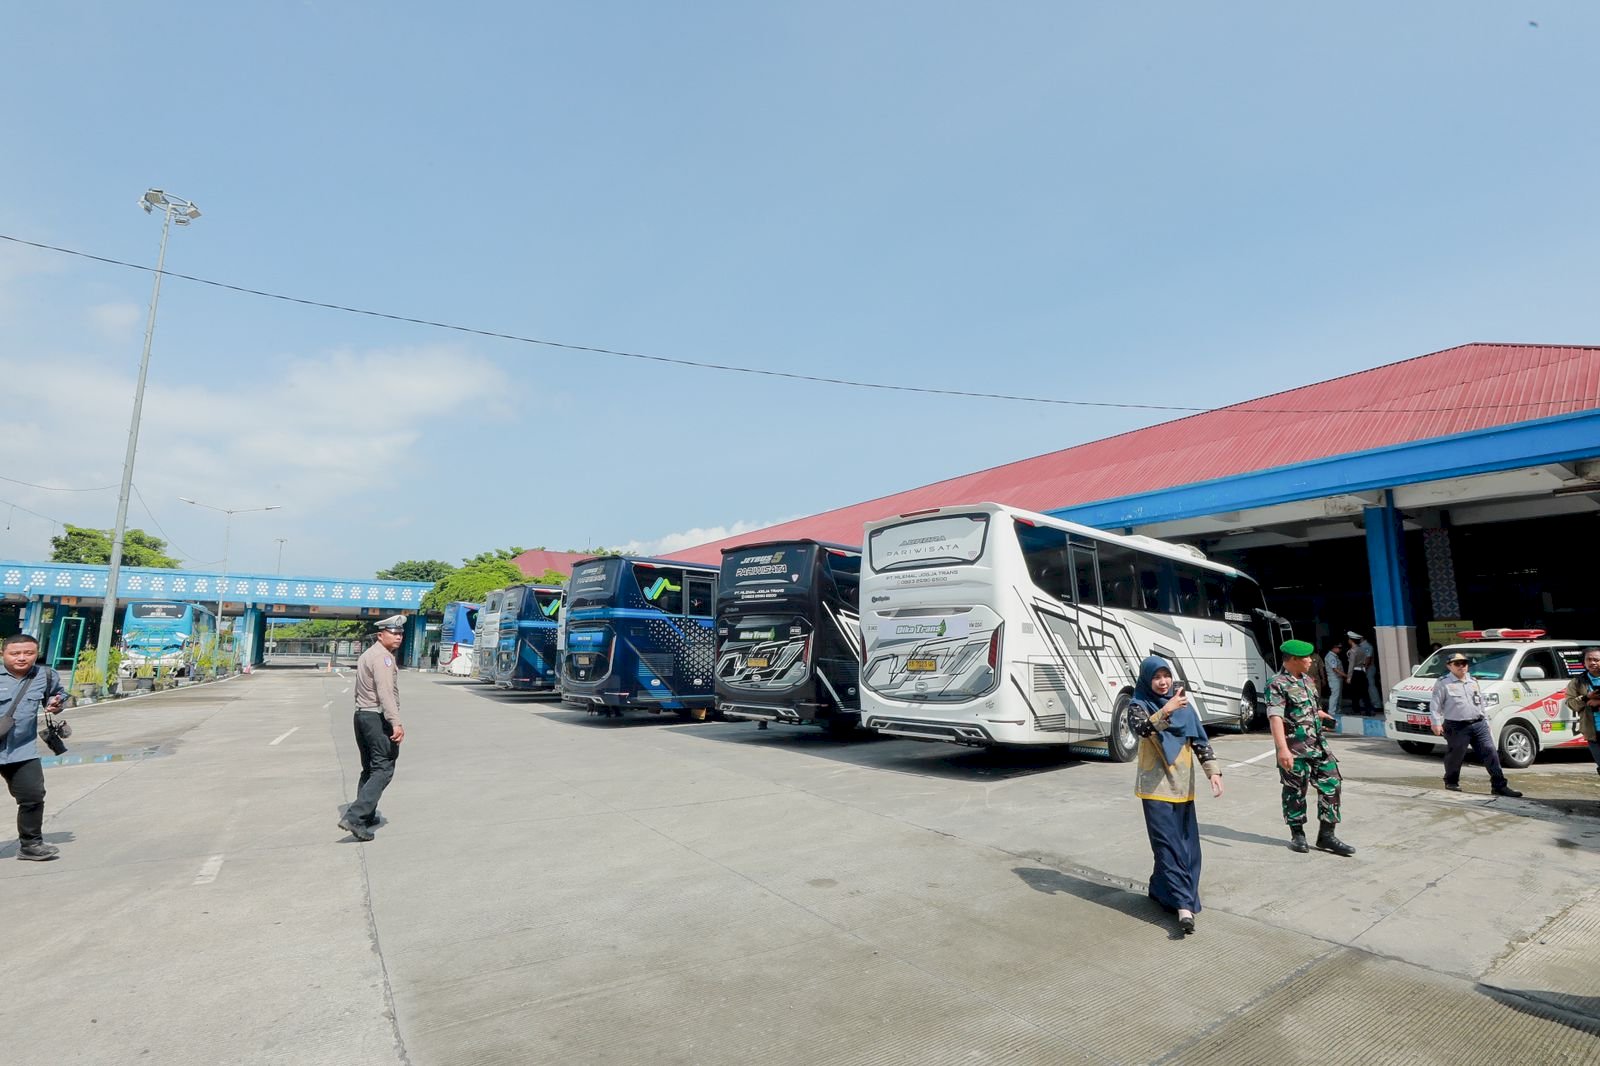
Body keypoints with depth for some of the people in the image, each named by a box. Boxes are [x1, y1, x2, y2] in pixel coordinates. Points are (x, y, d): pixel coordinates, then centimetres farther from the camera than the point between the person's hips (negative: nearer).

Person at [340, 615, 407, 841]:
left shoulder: (367, 654, 19)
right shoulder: (382, 657, -13)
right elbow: (385, 692, -25)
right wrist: (396, 723, -32)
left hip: (361, 715, 10)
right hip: (377, 718, -10)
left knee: (369, 769, 17)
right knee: (383, 769, -9)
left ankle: (366, 816, 23)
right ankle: (354, 817, -16)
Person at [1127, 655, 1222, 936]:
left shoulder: (1183, 705, 7)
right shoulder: (1139, 706, -7)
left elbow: (1200, 740, 6)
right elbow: (1142, 729, -27)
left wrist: (1212, 771, -4)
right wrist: (1166, 710, -40)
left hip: (1183, 786, 5)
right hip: (1156, 786, -5)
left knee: (1187, 845, 9)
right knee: (1169, 846, -7)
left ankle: (1161, 889, 26)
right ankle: (1184, 905, -7)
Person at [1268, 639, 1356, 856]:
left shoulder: (1305, 680, 10)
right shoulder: (1277, 685, -17)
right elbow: (1275, 718, -26)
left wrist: (1319, 714, 44)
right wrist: (1283, 749, -35)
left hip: (1318, 746, 8)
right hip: (1295, 750, -8)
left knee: (1331, 785, 5)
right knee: (1295, 793, 5)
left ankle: (1326, 835, 14)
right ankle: (1298, 835, 20)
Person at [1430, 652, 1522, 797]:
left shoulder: (1474, 681, 16)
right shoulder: (1443, 683, -4)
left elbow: (1481, 703, 23)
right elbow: (1435, 705, -7)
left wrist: (1485, 721, 18)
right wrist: (1436, 723, -14)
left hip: (1479, 724, 5)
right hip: (1457, 728, -5)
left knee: (1490, 753, -1)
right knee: (1455, 756, 3)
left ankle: (1500, 785, 4)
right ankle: (1451, 782, 20)